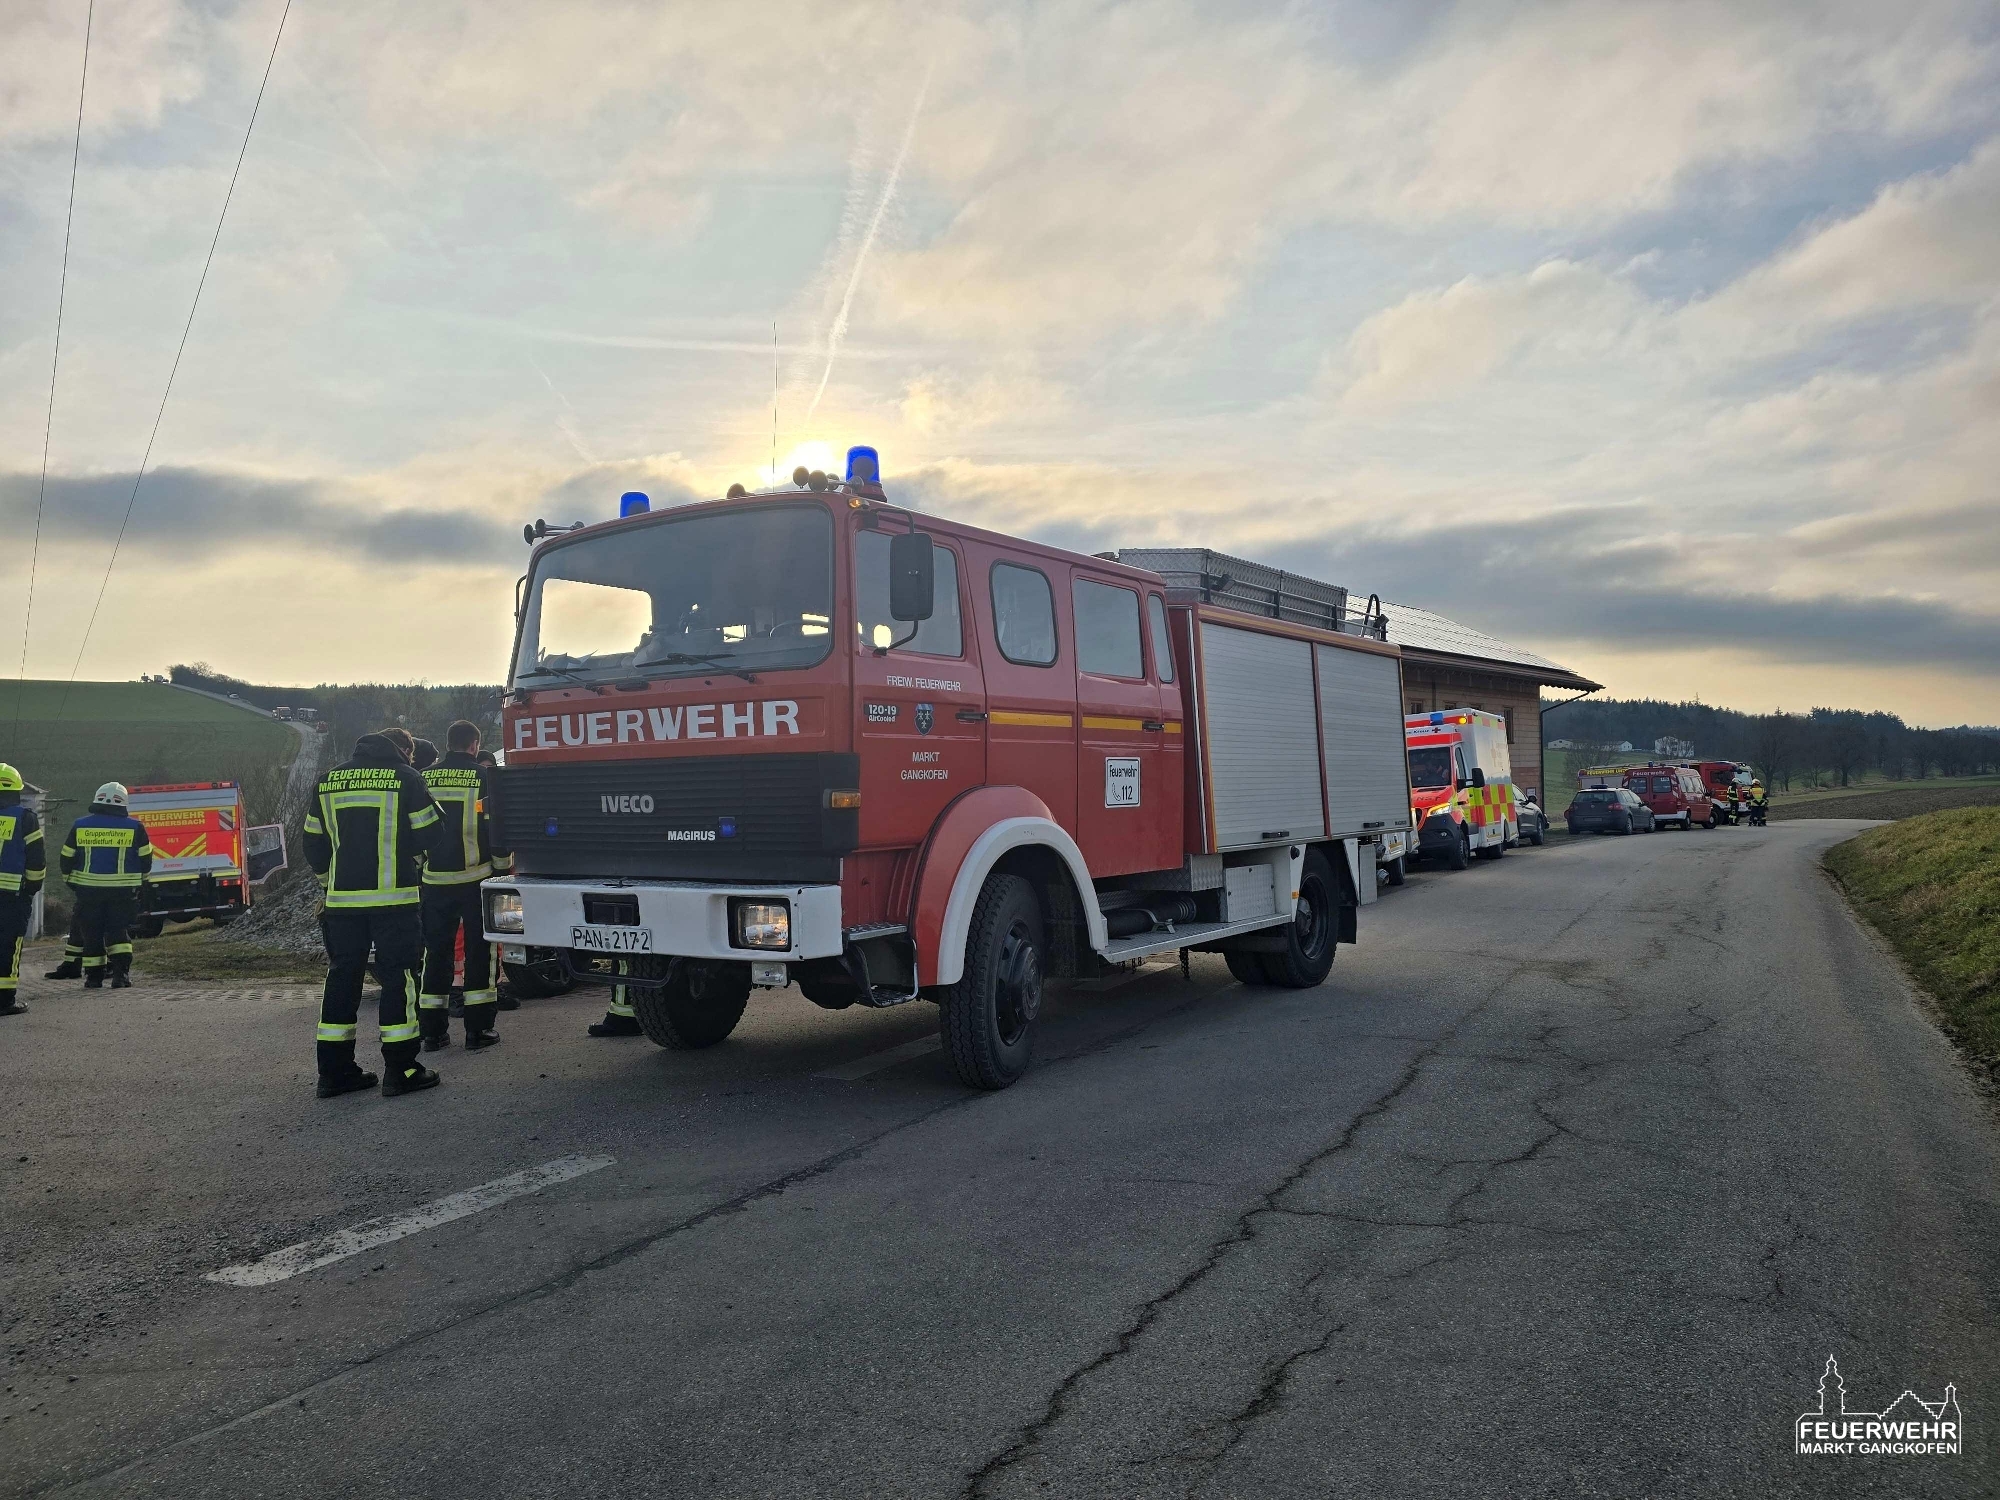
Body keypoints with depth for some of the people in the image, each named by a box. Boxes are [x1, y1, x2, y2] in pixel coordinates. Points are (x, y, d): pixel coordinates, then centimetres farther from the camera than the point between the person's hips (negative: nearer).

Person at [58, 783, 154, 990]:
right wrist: (138, 882, 20)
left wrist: (72, 883, 22)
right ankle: (121, 973, -8)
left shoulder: (79, 826, 2)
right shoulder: (134, 828, -2)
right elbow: (145, 860, 4)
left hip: (88, 889, 1)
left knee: (91, 933, 10)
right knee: (119, 931, 4)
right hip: (123, 891, -1)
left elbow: (66, 860, 7)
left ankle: (93, 976, 13)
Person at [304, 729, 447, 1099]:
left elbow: (314, 845, 14)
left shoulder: (328, 782, 12)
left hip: (342, 899, 5)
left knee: (343, 977, 11)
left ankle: (334, 1071, 15)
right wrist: (411, 859, 18)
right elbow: (428, 837, -3)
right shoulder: (405, 778, -3)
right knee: (398, 977, 1)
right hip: (394, 897, -5)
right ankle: (400, 1071, 0)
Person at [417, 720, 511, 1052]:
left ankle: (433, 1030, 14)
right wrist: (505, 865, 7)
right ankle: (478, 1029, 5)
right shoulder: (484, 778, -6)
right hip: (476, 878, -3)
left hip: (434, 879, 3)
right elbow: (497, 827, -6)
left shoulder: (424, 779, 4)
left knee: (436, 952, 11)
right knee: (479, 950, 4)